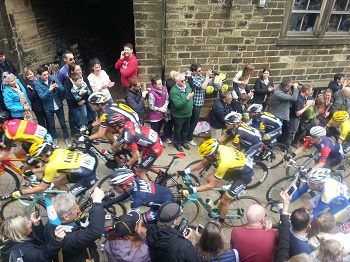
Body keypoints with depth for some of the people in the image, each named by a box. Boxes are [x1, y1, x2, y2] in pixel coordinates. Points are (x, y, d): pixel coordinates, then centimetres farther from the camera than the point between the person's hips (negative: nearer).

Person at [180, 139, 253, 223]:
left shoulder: (224, 163, -39)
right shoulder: (218, 149, -18)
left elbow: (211, 185, -31)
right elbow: (202, 163, -5)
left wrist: (191, 190, -33)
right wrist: (185, 171, -11)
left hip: (245, 174, -7)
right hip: (239, 165, 8)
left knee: (224, 200, -2)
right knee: (209, 178, 1)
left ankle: (220, 222, 23)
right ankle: (224, 194, 23)